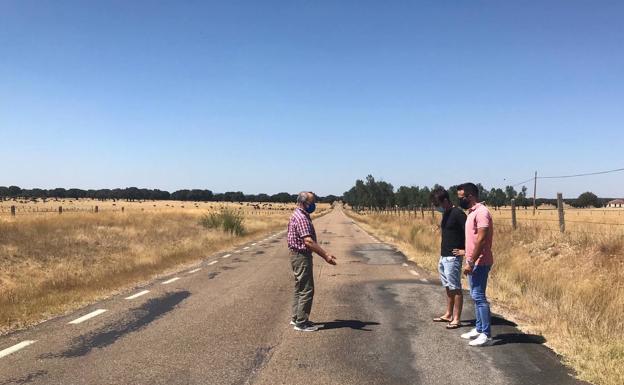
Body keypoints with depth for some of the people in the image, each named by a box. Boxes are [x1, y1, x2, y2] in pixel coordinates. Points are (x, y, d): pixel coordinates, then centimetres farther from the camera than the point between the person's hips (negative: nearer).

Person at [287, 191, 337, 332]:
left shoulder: (300, 215, 13)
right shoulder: (301, 218, -20)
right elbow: (308, 242, -28)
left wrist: (324, 254, 19)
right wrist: (326, 255, -29)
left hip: (299, 256, 11)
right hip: (302, 257, -11)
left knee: (300, 288, 18)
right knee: (306, 290, -4)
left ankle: (296, 318, 27)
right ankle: (301, 323, 2)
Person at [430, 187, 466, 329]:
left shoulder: (457, 214, -16)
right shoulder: (446, 214, 12)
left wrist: (465, 250, -16)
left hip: (452, 258, -9)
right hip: (443, 257, 9)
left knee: (455, 288, -2)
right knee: (448, 287, 16)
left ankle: (456, 319, 4)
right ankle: (448, 315, 26)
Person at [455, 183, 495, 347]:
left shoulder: (481, 212, -17)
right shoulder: (472, 212, 14)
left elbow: (481, 239, -23)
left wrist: (471, 261, -23)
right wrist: (466, 252, 29)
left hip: (479, 263, -10)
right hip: (474, 261, 10)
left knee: (479, 296, -8)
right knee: (475, 296, 15)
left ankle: (486, 335, -3)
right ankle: (479, 329, 24)